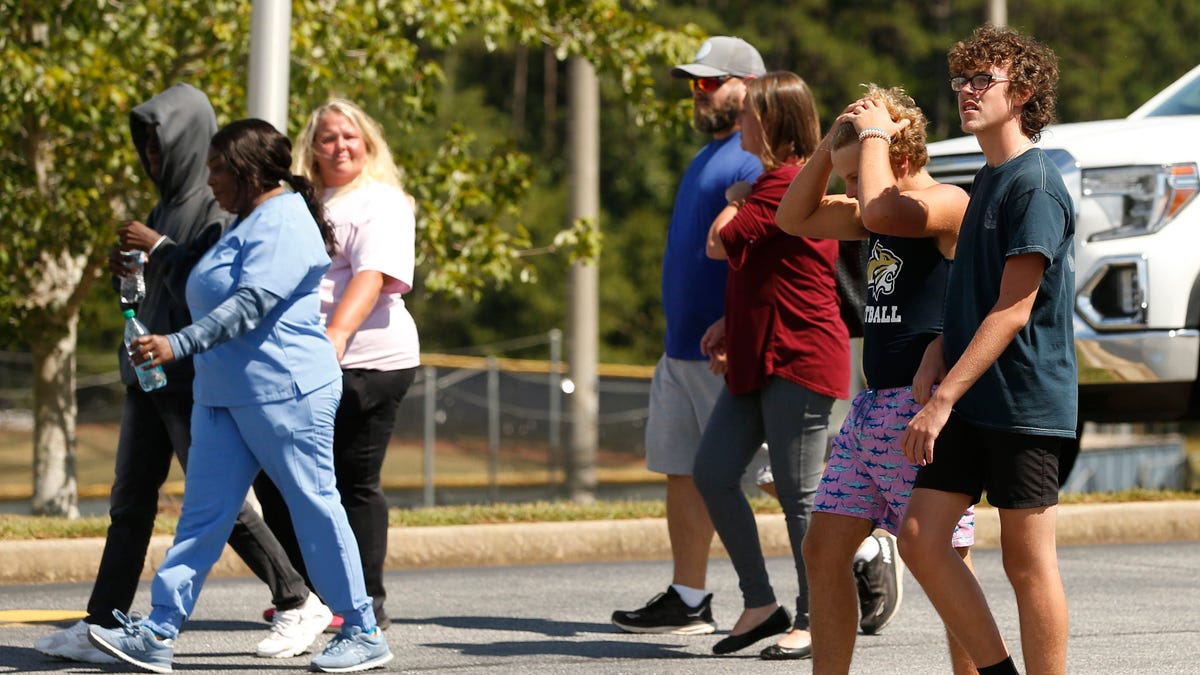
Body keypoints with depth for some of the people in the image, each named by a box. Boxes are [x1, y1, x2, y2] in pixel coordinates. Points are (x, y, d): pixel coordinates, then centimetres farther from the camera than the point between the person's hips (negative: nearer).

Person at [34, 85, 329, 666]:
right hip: (150, 371, 9)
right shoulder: (169, 204, 14)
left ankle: (300, 604, 10)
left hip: (193, 375, -9)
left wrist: (160, 249, -18)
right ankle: (101, 628, 5)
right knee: (129, 502, 5)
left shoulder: (218, 208, -13)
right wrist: (127, 270, 2)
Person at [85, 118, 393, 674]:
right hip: (225, 395, 10)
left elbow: (251, 305, -26)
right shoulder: (248, 222, 18)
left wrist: (179, 344, -32)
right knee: (203, 512, 3)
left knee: (315, 508, -2)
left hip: (285, 392, -10)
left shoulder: (283, 224, -15)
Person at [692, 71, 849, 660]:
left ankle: (813, 621, 5)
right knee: (712, 473, 5)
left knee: (799, 494, -3)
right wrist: (731, 323, 13)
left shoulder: (787, 182, -14)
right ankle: (760, 604, 12)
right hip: (758, 357, 10)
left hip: (798, 359, -10)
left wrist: (734, 202, 4)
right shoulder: (776, 180, 19)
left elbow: (720, 244, -15)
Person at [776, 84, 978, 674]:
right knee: (824, 548, 7)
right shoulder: (881, 217, 16)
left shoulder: (948, 204, -11)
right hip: (872, 405, 9)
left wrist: (872, 134, -14)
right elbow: (795, 217, 23)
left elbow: (879, 211, -30)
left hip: (924, 408, -9)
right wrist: (832, 143, 11)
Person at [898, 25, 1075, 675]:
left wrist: (943, 399, -21)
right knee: (920, 537, 3)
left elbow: (1013, 309, -18)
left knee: (1027, 561, -3)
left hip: (1026, 402, -9)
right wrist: (934, 359, 5)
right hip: (970, 403, 9)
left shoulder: (1035, 184, -13)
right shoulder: (985, 181, 16)